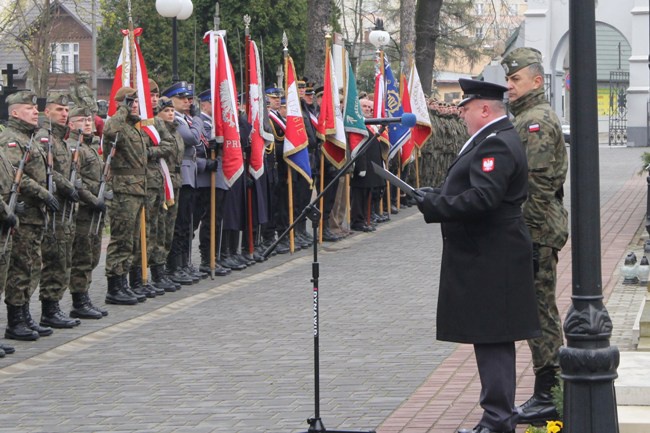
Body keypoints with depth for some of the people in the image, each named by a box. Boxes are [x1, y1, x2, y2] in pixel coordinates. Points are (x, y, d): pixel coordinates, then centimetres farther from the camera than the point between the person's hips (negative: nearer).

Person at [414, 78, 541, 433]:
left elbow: (482, 198, -27)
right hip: (486, 258, 11)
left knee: (492, 340, -8)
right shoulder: (493, 139, 18)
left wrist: (435, 206, -19)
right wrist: (438, 195, 10)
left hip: (489, 261, -11)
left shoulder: (496, 144, -17)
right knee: (493, 340, 15)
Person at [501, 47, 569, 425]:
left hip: (536, 232, -11)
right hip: (537, 230, 11)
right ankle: (552, 391, 20)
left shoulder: (537, 121, -14)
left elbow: (537, 184, -20)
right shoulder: (527, 118, 19)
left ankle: (548, 398, -3)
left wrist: (530, 234, -21)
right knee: (542, 311, 14)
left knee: (540, 311, -7)